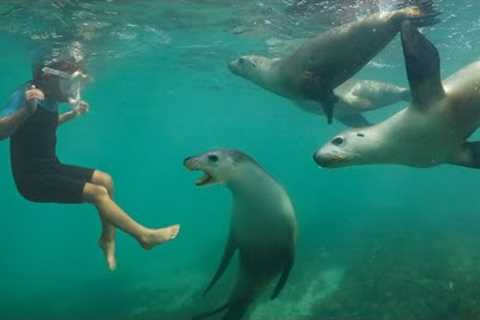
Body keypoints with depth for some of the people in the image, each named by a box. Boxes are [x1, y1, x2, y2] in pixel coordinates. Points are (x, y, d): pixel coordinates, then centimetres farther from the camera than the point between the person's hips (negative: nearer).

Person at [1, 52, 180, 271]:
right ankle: (145, 236, -7)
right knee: (97, 192, -16)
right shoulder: (25, 95, -19)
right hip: (32, 177, -9)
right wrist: (26, 110, -50)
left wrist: (73, 114, 15)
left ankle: (108, 238, 11)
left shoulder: (51, 98, 4)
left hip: (50, 168, 9)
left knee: (105, 180, 6)